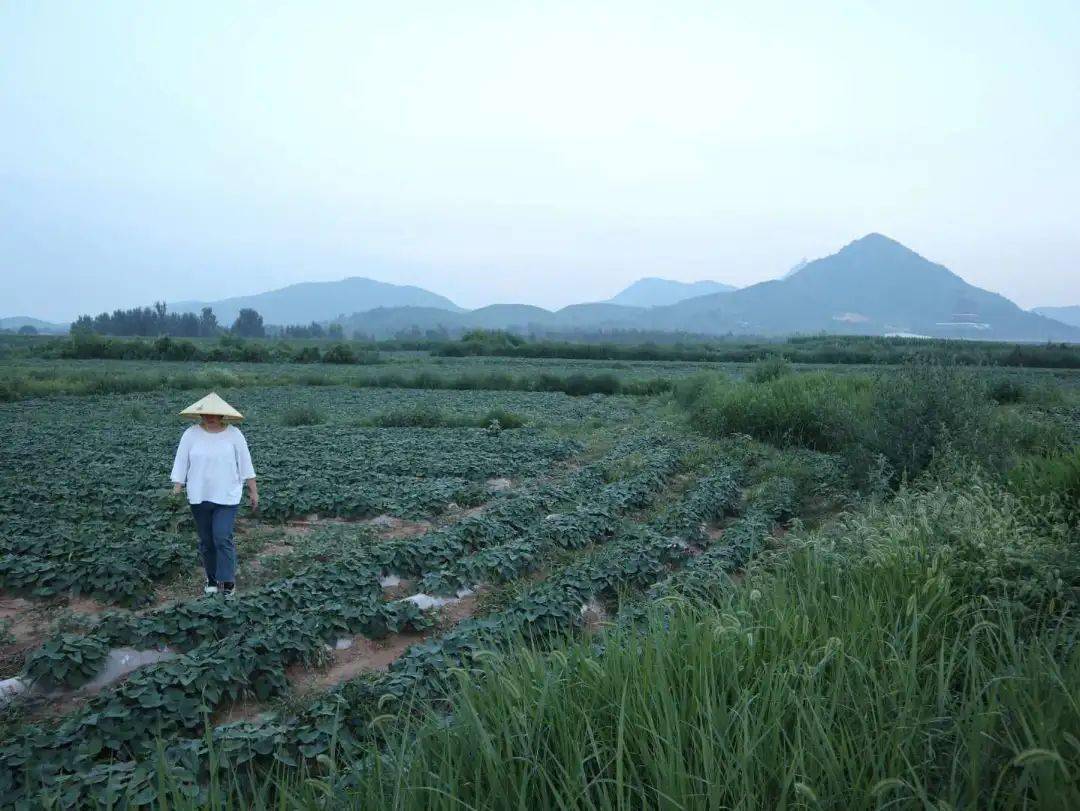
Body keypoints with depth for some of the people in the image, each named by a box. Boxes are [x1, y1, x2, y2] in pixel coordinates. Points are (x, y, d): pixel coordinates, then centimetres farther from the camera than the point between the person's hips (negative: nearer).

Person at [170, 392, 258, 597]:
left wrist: (253, 491, 1)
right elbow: (181, 462, 0)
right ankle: (212, 578, 28)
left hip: (227, 496, -2)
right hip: (199, 497, 2)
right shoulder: (190, 434, -2)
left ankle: (228, 581, 0)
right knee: (206, 541, 11)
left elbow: (245, 464, 0)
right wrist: (177, 487, -8)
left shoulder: (234, 434, -5)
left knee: (223, 538, -11)